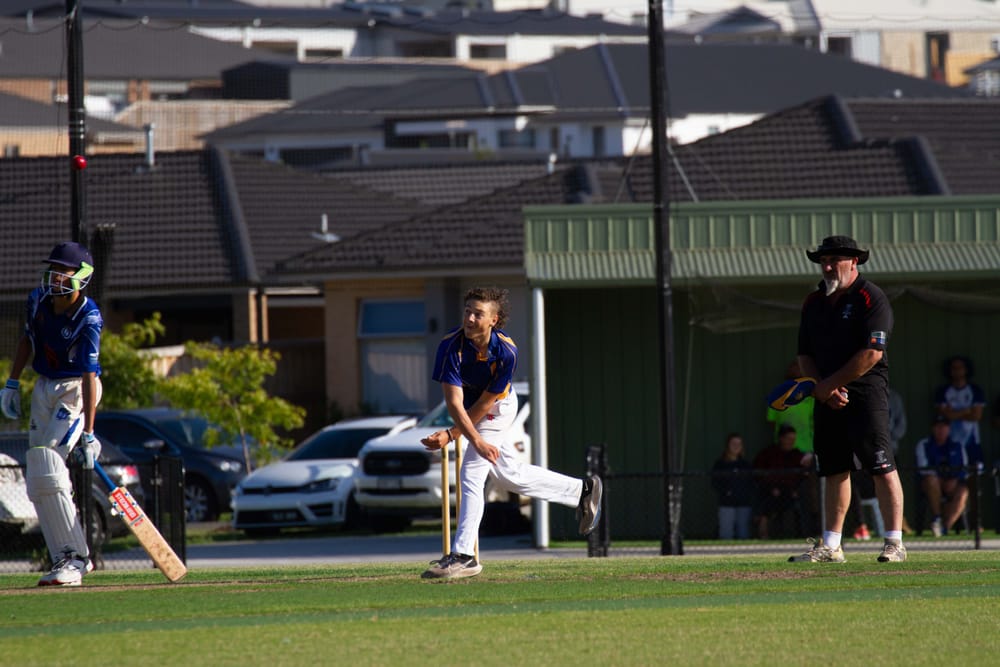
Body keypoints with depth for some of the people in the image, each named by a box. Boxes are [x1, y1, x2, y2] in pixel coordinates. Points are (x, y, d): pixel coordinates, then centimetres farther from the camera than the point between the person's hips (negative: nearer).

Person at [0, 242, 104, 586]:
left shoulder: (88, 319, -23)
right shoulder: (38, 300, -4)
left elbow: (89, 376, -27)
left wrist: (88, 434, -31)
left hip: (75, 390, -7)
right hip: (44, 389, 7)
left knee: (47, 466, -21)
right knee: (38, 482, 4)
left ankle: (74, 558, -16)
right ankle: (71, 558, 12)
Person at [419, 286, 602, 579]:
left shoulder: (506, 352, -30)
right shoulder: (452, 346, -28)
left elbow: (485, 403, -23)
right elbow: (454, 403, -34)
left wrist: (450, 435, -25)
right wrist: (477, 441, -46)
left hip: (498, 408, -4)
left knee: (471, 475, -16)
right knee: (510, 475, 14)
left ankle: (463, 556, -14)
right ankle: (581, 491, 32)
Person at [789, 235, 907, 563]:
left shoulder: (871, 298, -7)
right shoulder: (814, 303, 15)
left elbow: (872, 353, -15)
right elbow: (805, 355, 16)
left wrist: (830, 384, -12)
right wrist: (822, 388, -2)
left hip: (866, 392, -7)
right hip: (827, 396, 7)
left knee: (882, 468, -11)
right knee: (834, 470, 8)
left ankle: (895, 544, -11)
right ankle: (831, 546, 12)